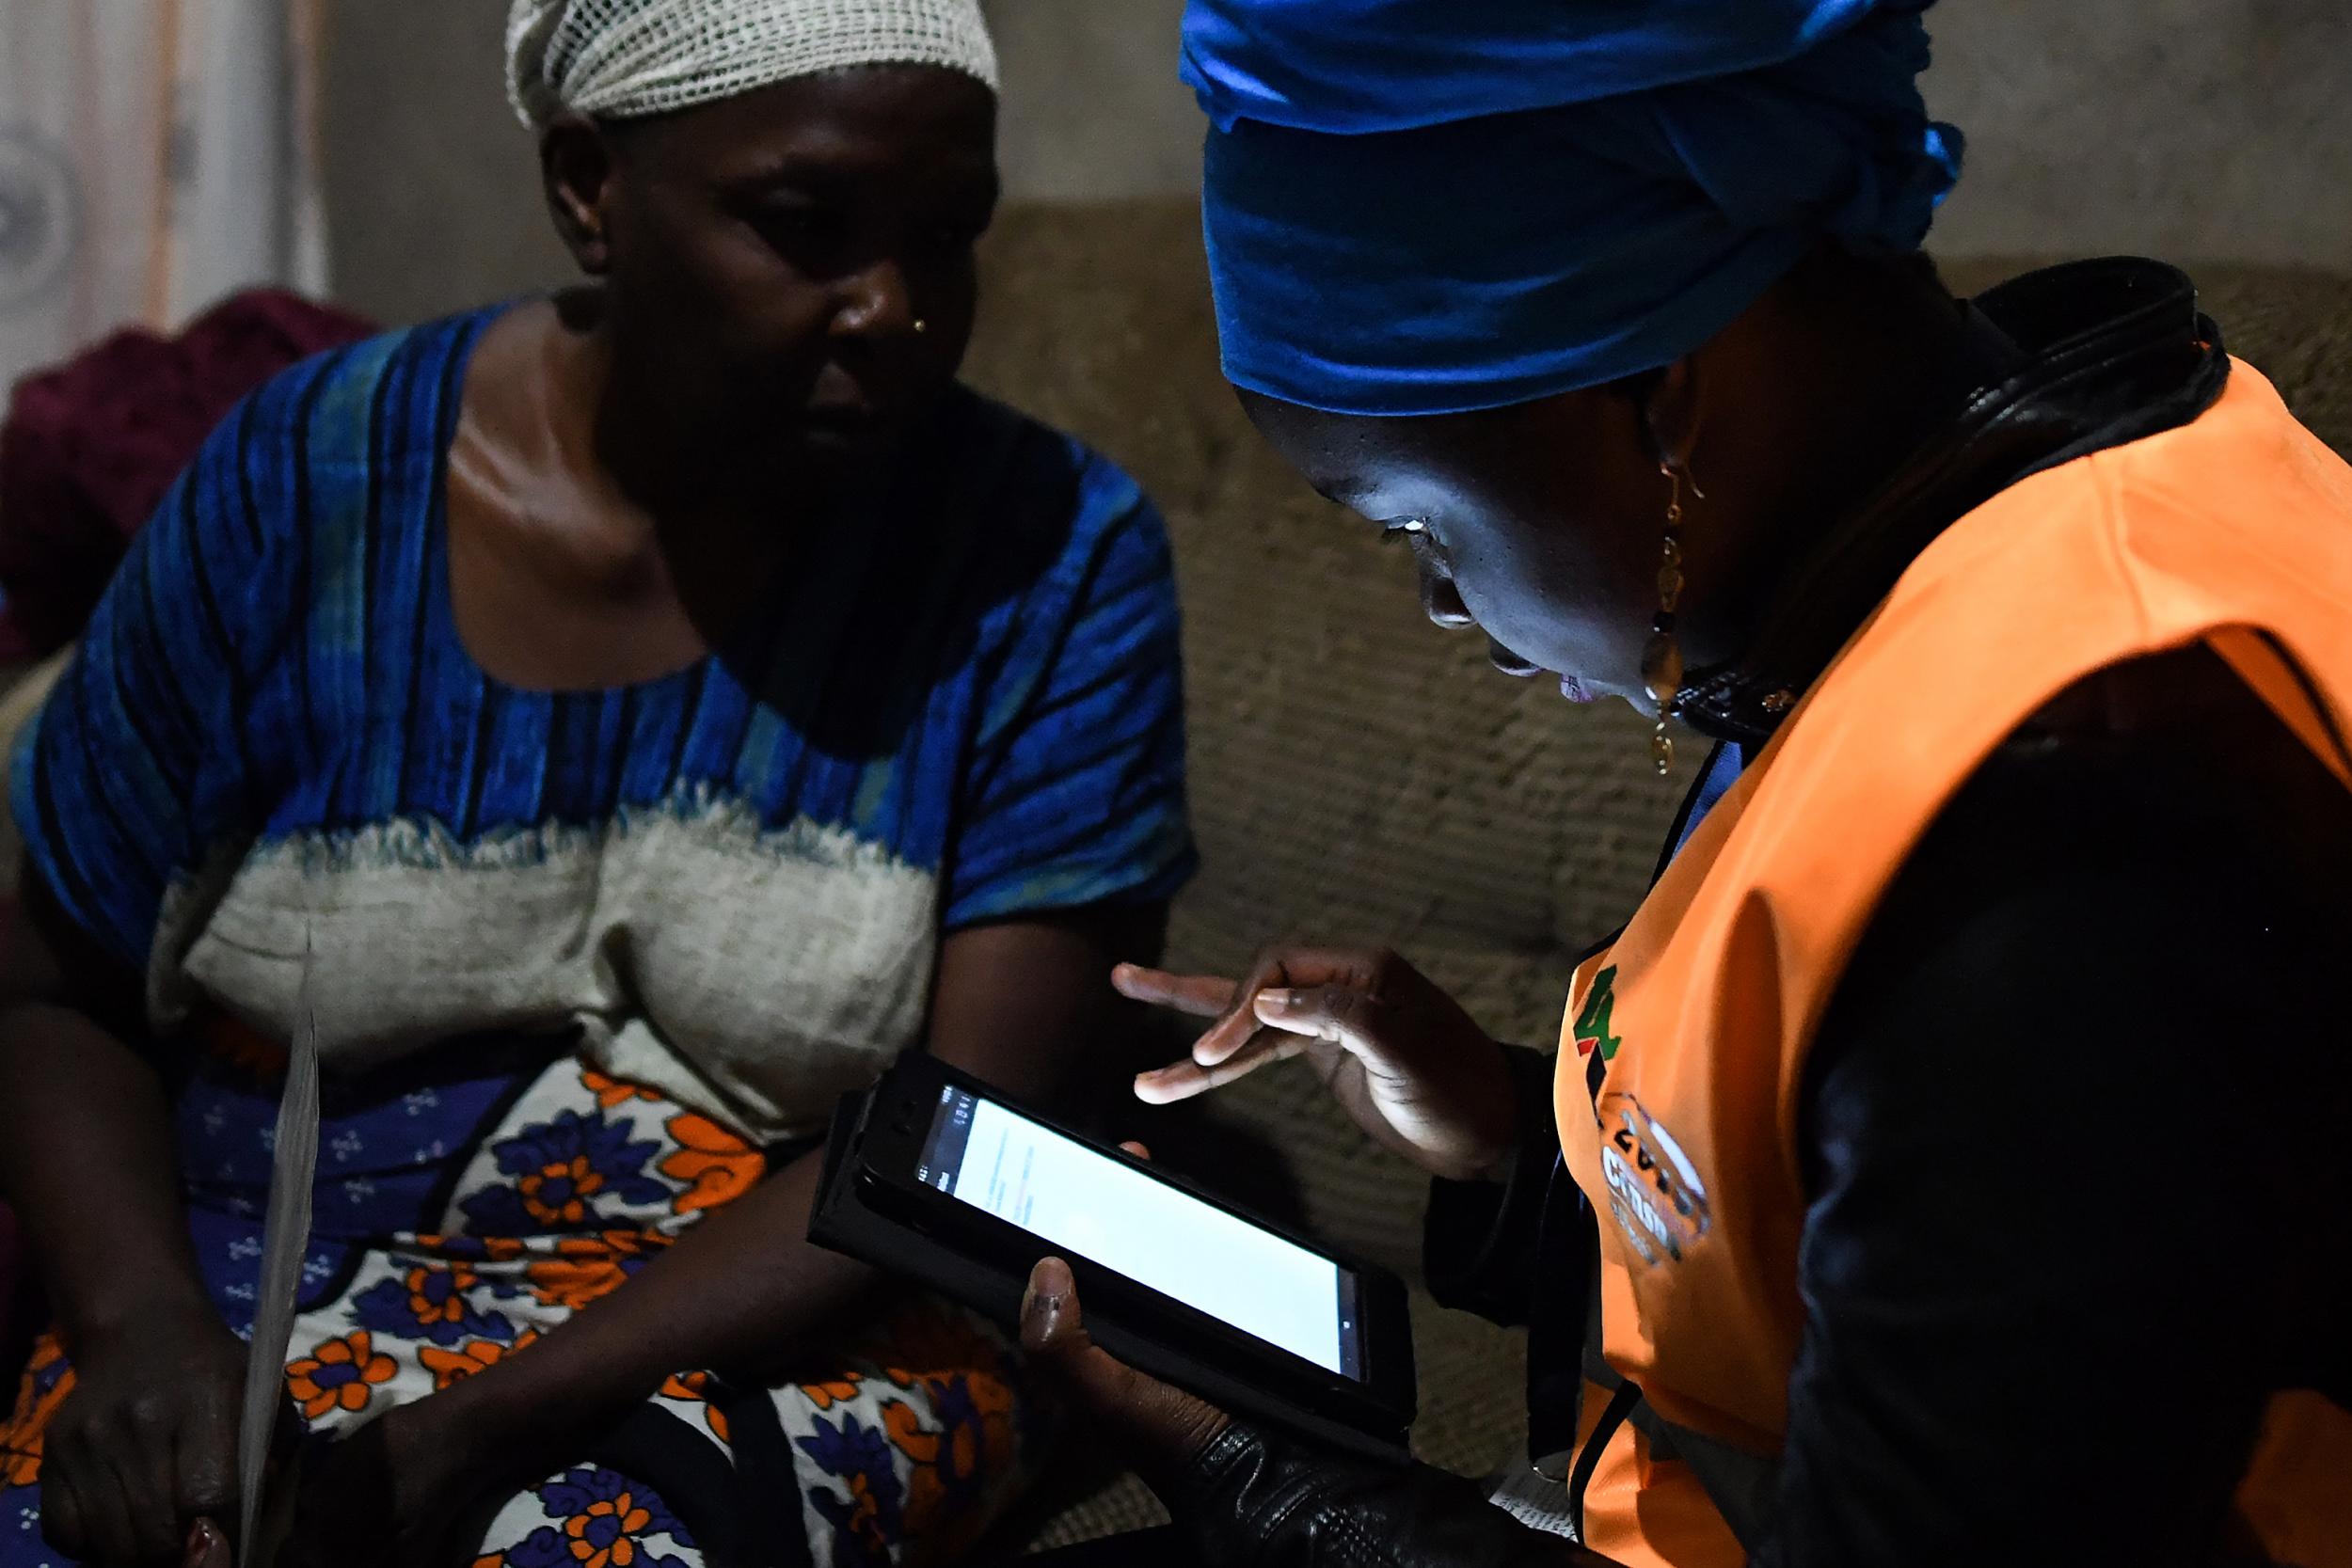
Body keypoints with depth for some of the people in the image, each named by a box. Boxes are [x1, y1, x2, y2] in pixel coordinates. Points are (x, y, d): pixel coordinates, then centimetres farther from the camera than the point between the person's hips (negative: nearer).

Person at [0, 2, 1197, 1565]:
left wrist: (480, 1427, -22)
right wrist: (141, 1320, -15)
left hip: (788, 1325, -2)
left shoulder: (1051, 561, -7)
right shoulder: (301, 483, -2)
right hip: (264, 1295, 2)